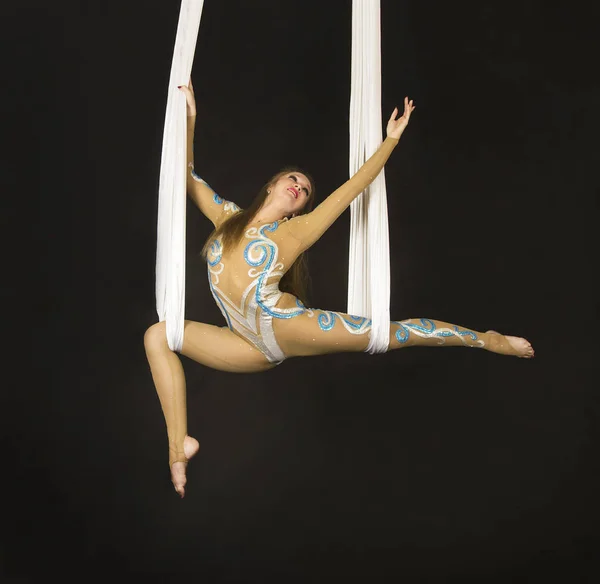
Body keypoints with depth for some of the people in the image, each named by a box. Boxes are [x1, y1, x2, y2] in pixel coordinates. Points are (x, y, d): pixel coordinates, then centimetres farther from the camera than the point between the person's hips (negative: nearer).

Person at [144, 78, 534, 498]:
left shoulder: (296, 231, 6)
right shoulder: (228, 218, 18)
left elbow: (353, 188, 6)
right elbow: (188, 178, 20)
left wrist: (391, 140, 9)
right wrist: (190, 117, 18)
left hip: (286, 326, -4)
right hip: (254, 346, 4)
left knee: (391, 332, -8)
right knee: (158, 335, -2)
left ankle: (488, 340, 12)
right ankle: (179, 444, -10)